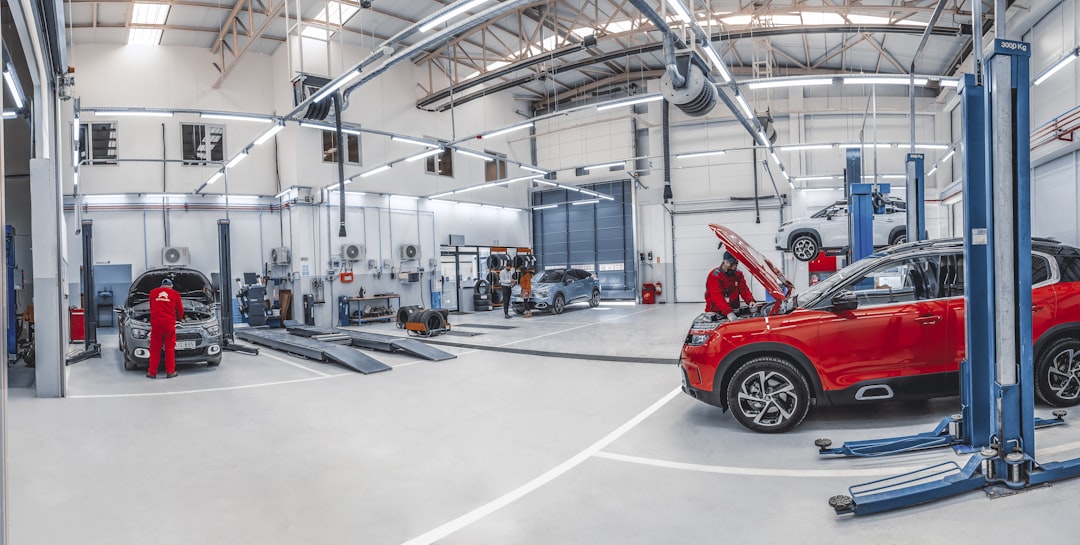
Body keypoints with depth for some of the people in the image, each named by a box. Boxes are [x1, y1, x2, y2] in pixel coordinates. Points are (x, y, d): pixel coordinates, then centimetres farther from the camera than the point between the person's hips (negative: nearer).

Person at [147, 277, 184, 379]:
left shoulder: (153, 292, 14)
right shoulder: (175, 294, 9)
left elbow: (151, 308, 25)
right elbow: (180, 309, 17)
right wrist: (180, 318, 38)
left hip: (156, 322, 1)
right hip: (169, 323, -1)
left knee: (155, 348, 6)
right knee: (170, 348, 4)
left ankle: (152, 372, 7)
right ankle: (170, 371, 6)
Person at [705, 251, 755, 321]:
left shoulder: (738, 274, 8)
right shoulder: (714, 275, -15)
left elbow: (744, 289, 0)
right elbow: (717, 297, -26)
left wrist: (750, 301, -22)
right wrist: (728, 312, -38)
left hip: (733, 310, 5)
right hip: (715, 312, -5)